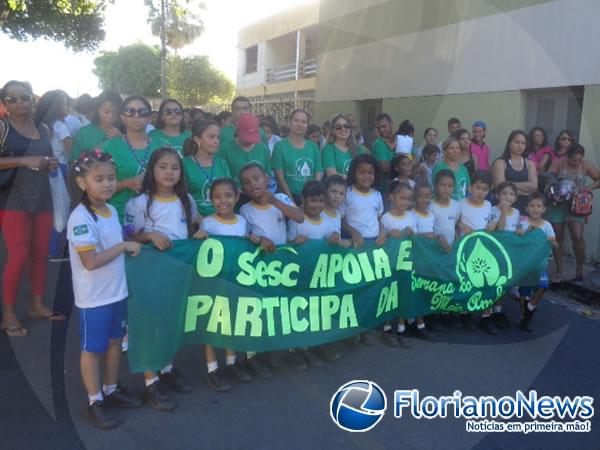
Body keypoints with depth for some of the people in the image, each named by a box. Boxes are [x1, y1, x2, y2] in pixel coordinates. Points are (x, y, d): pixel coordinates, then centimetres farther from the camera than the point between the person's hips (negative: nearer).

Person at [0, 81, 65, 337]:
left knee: (41, 254, 10)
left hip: (42, 199, 6)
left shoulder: (43, 129, 11)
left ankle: (37, 304, 25)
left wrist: (52, 165, 4)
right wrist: (25, 161, -22)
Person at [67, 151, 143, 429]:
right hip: (94, 298, -8)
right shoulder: (81, 219, -22)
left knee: (115, 342, 20)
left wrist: (129, 247, 2)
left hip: (117, 291, 8)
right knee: (93, 349, 9)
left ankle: (111, 390, 38)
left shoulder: (111, 211, 3)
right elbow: (90, 262, -25)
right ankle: (95, 402, 25)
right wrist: (124, 246, -20)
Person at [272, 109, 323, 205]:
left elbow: (318, 176, 7)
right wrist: (292, 201, -13)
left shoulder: (313, 147, 7)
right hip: (288, 198, -3)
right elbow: (280, 178, -7)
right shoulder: (280, 146, -3)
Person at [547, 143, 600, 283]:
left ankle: (579, 269, 9)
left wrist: (588, 187, -17)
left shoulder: (587, 166, -4)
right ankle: (559, 270, 17)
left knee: (577, 237, -12)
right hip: (558, 203, 0)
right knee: (558, 237, 5)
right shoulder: (558, 163, -6)